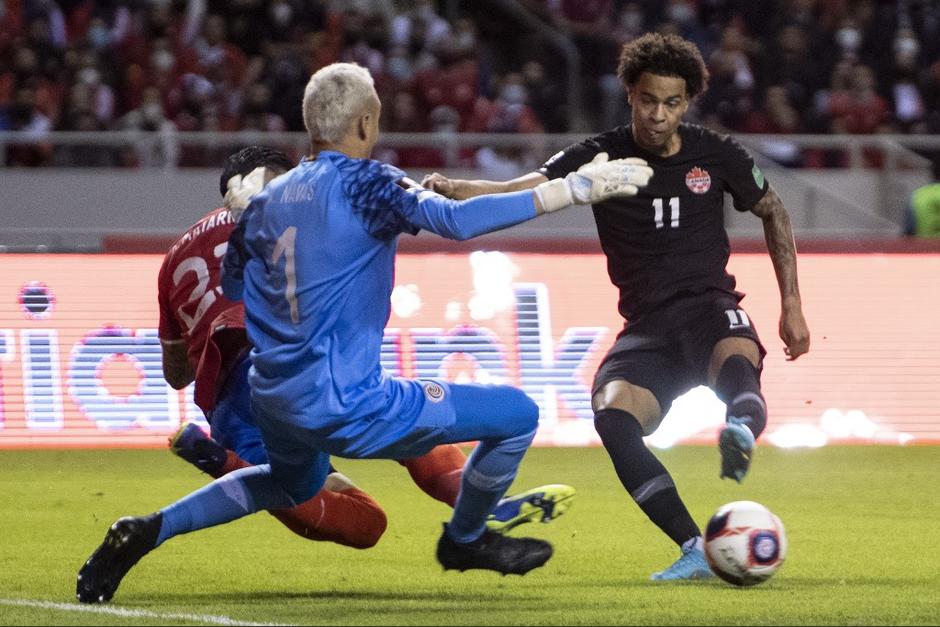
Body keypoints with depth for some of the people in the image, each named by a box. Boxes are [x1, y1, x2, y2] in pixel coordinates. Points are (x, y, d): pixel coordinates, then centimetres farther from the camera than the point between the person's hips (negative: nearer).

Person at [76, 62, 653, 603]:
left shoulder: (270, 199, 8)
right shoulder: (362, 182, -12)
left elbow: (233, 285, 23)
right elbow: (456, 220, -26)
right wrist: (576, 188, -25)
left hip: (271, 399, 8)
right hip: (341, 405, -8)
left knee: (296, 482, 41)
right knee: (518, 416, 1)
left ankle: (149, 531, 28)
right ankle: (465, 541, 24)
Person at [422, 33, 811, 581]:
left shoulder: (716, 155, 5)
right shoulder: (599, 158, 2)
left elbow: (773, 212, 21)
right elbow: (521, 193, -10)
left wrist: (792, 305, 16)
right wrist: (453, 189, -30)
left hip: (710, 305, -1)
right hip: (646, 326, 1)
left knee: (737, 359, -40)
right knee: (612, 415, -30)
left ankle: (743, 432, -75)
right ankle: (696, 551, -30)